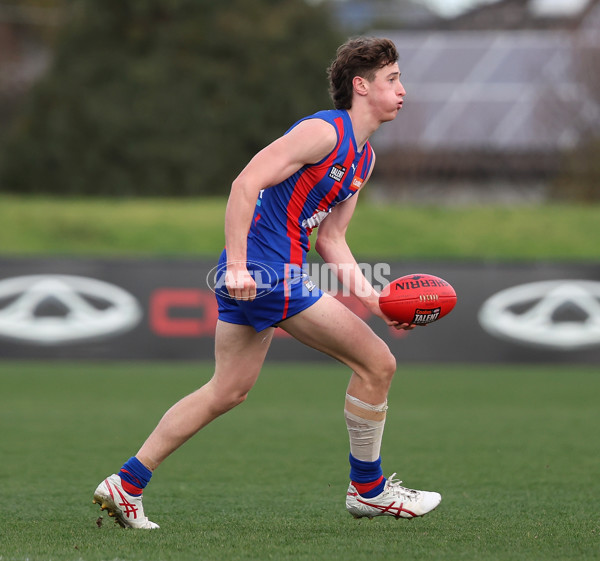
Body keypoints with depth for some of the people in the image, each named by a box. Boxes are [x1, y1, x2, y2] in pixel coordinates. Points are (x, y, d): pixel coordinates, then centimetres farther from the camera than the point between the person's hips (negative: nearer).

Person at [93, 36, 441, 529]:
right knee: (377, 364, -5)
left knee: (228, 391, 14)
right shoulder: (324, 131, -12)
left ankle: (127, 484, 16)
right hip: (271, 270, -10)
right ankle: (368, 490, 9)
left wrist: (374, 299, 8)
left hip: (251, 273, 10)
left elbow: (331, 239, 20)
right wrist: (237, 264, -25)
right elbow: (246, 184, -18)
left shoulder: (363, 157, 18)